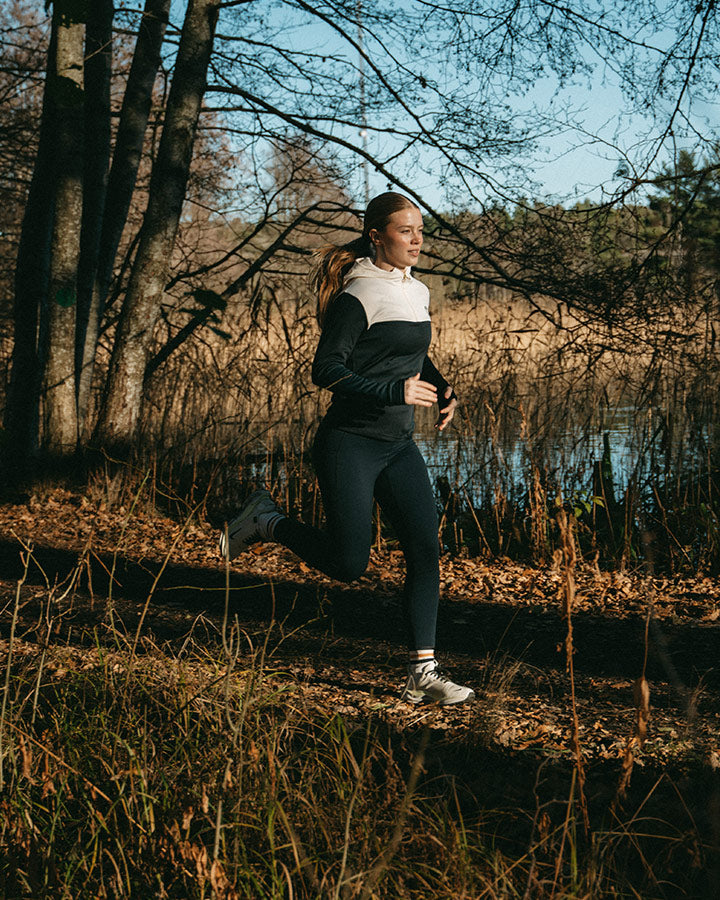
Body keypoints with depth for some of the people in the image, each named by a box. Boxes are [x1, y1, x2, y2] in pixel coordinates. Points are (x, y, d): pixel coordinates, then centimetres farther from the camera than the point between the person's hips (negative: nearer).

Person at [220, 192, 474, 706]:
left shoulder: (416, 293, 13)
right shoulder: (358, 297, -13)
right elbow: (327, 370, -18)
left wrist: (442, 390, 11)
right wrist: (396, 390, -25)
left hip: (399, 446, 8)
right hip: (349, 444, -7)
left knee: (425, 549, -4)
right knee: (349, 564, -8)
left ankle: (423, 673, 0)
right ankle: (267, 522, 17)